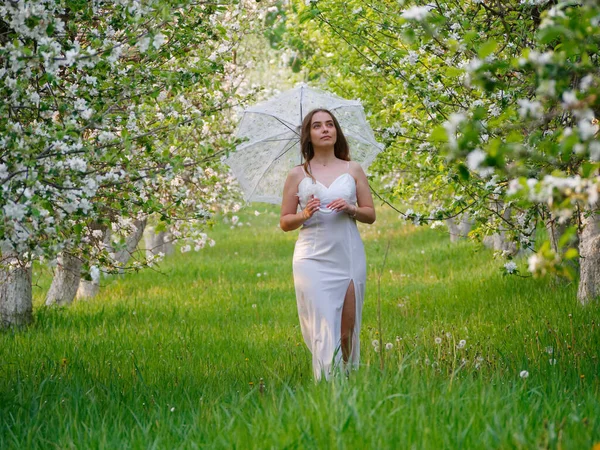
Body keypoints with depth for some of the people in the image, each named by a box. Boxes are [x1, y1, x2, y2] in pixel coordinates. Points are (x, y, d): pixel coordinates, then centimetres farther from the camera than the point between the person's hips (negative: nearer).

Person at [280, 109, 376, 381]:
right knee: (323, 329, -9)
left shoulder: (353, 170, 9)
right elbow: (284, 222, 8)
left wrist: (351, 208, -9)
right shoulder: (297, 175, 6)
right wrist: (304, 215, -12)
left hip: (349, 257, 1)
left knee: (347, 331, 1)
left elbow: (371, 215, 11)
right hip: (313, 259, -1)